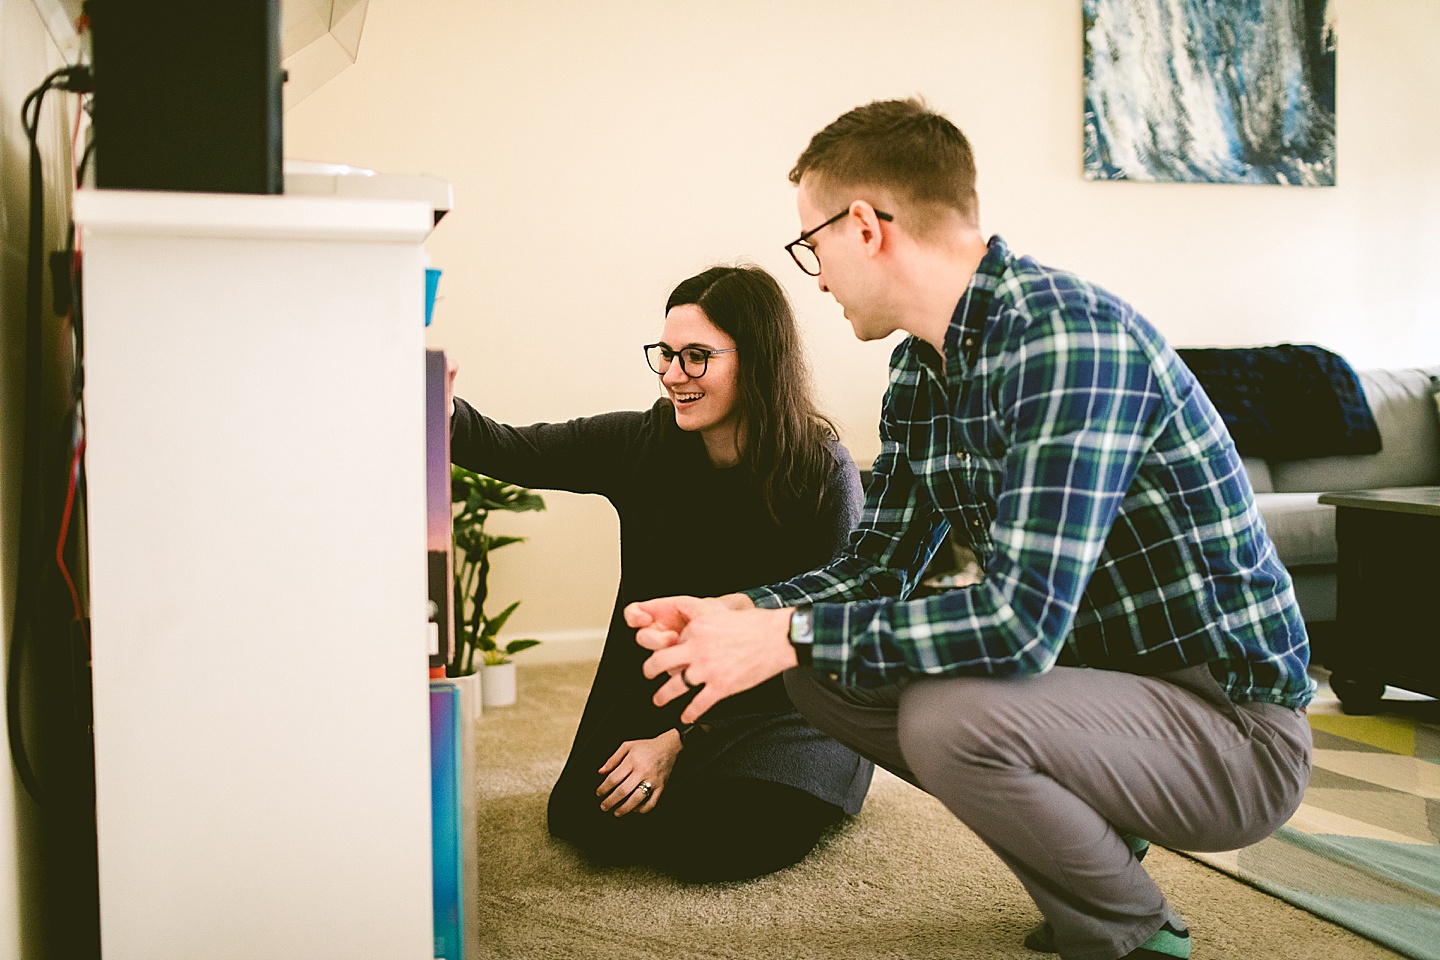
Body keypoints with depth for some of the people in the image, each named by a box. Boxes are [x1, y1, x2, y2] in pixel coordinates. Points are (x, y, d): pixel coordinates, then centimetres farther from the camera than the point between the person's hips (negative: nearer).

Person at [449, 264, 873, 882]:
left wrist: (680, 739, -19)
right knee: (590, 821, -17)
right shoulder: (642, 443, -8)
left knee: (711, 838, -26)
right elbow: (509, 452, -12)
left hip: (781, 705, -3)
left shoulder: (823, 475, -17)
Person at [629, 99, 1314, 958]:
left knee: (951, 718, -32)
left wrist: (787, 636, -26)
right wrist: (733, 614, -6)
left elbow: (1021, 621, -32)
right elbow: (878, 565, 10)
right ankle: (1095, 844, 14)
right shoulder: (921, 367, 4)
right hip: (1094, 671, 9)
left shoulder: (1069, 337, -26)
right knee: (824, 675, 1)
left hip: (1231, 723, -8)